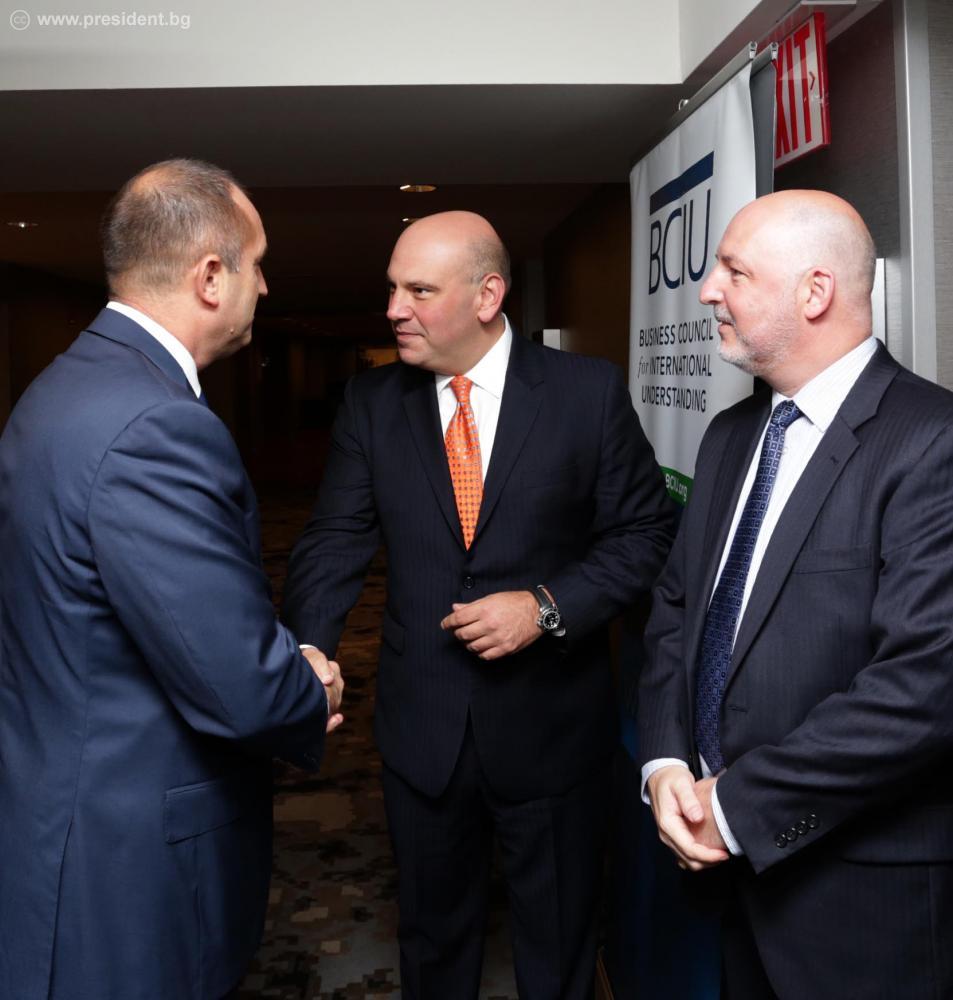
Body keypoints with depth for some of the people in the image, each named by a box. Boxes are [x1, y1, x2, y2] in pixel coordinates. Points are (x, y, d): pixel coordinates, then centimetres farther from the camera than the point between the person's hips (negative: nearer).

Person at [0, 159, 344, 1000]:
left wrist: (290, 673, 2)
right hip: (128, 866, -9)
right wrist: (313, 700, -6)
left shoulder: (75, 383, 5)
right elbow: (241, 689, -28)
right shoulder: (154, 428, -28)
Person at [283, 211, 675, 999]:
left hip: (550, 723, -2)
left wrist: (547, 606, -19)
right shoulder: (372, 401, -1)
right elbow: (335, 542, -5)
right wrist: (306, 654, -22)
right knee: (432, 936, 22)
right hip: (421, 723, 2)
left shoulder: (589, 391, -8)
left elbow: (645, 532, -5)